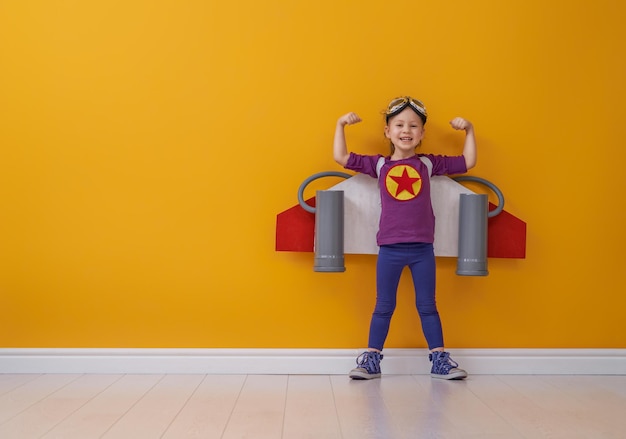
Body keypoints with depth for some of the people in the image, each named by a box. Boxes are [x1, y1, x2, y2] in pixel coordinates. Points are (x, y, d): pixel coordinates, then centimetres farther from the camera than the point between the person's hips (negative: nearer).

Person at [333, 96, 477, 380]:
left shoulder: (429, 163, 4)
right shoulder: (379, 165, 3)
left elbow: (468, 162, 9)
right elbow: (341, 158, 4)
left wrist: (468, 130, 6)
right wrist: (340, 125, 2)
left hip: (423, 249, 0)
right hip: (390, 248, 0)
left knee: (427, 305, 11)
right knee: (384, 306, 10)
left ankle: (440, 360, 20)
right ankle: (371, 359, 19)